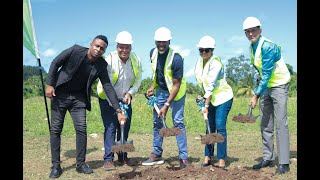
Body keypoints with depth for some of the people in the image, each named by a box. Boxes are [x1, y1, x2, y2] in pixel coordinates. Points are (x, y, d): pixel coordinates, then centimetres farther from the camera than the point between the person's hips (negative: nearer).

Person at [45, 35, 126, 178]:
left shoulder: (101, 65, -9)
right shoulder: (75, 50, -16)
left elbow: (108, 88, -11)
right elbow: (55, 63, -5)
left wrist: (118, 110, -17)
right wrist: (50, 84, -12)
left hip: (78, 98, 2)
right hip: (60, 95, -2)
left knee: (81, 129, -6)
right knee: (55, 129, 0)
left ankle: (81, 164, 8)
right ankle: (55, 165, 10)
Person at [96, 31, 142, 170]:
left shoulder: (136, 60, -10)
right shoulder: (109, 60, -24)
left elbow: (138, 80, 1)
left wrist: (129, 93, -16)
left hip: (125, 99, 5)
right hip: (107, 99, -4)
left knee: (125, 128, 8)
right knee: (110, 128, -9)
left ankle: (123, 156, 22)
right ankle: (108, 159, 0)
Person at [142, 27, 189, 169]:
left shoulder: (176, 59, -26)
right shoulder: (153, 53, -7)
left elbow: (176, 84, -25)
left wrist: (167, 105, -26)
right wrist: (152, 86, 1)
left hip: (176, 91, -6)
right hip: (160, 90, 6)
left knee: (178, 122, -10)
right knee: (157, 122, 8)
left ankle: (183, 158, -3)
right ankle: (157, 155, 19)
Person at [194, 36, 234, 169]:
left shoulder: (215, 63, -22)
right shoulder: (200, 60, 2)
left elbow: (211, 86, -26)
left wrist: (206, 105, -27)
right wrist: (202, 94, 8)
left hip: (223, 97, -7)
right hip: (211, 98, 7)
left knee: (220, 127, -10)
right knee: (210, 127, 9)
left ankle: (222, 160, -3)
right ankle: (208, 157, 16)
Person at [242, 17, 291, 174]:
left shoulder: (268, 46, -21)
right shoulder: (252, 48, 6)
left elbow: (266, 73, -25)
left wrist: (256, 95, -27)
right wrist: (258, 90, 13)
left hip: (279, 85, -8)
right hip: (266, 86, 8)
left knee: (280, 123, -11)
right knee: (265, 124, 9)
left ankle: (284, 162, -7)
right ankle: (268, 158, 17)